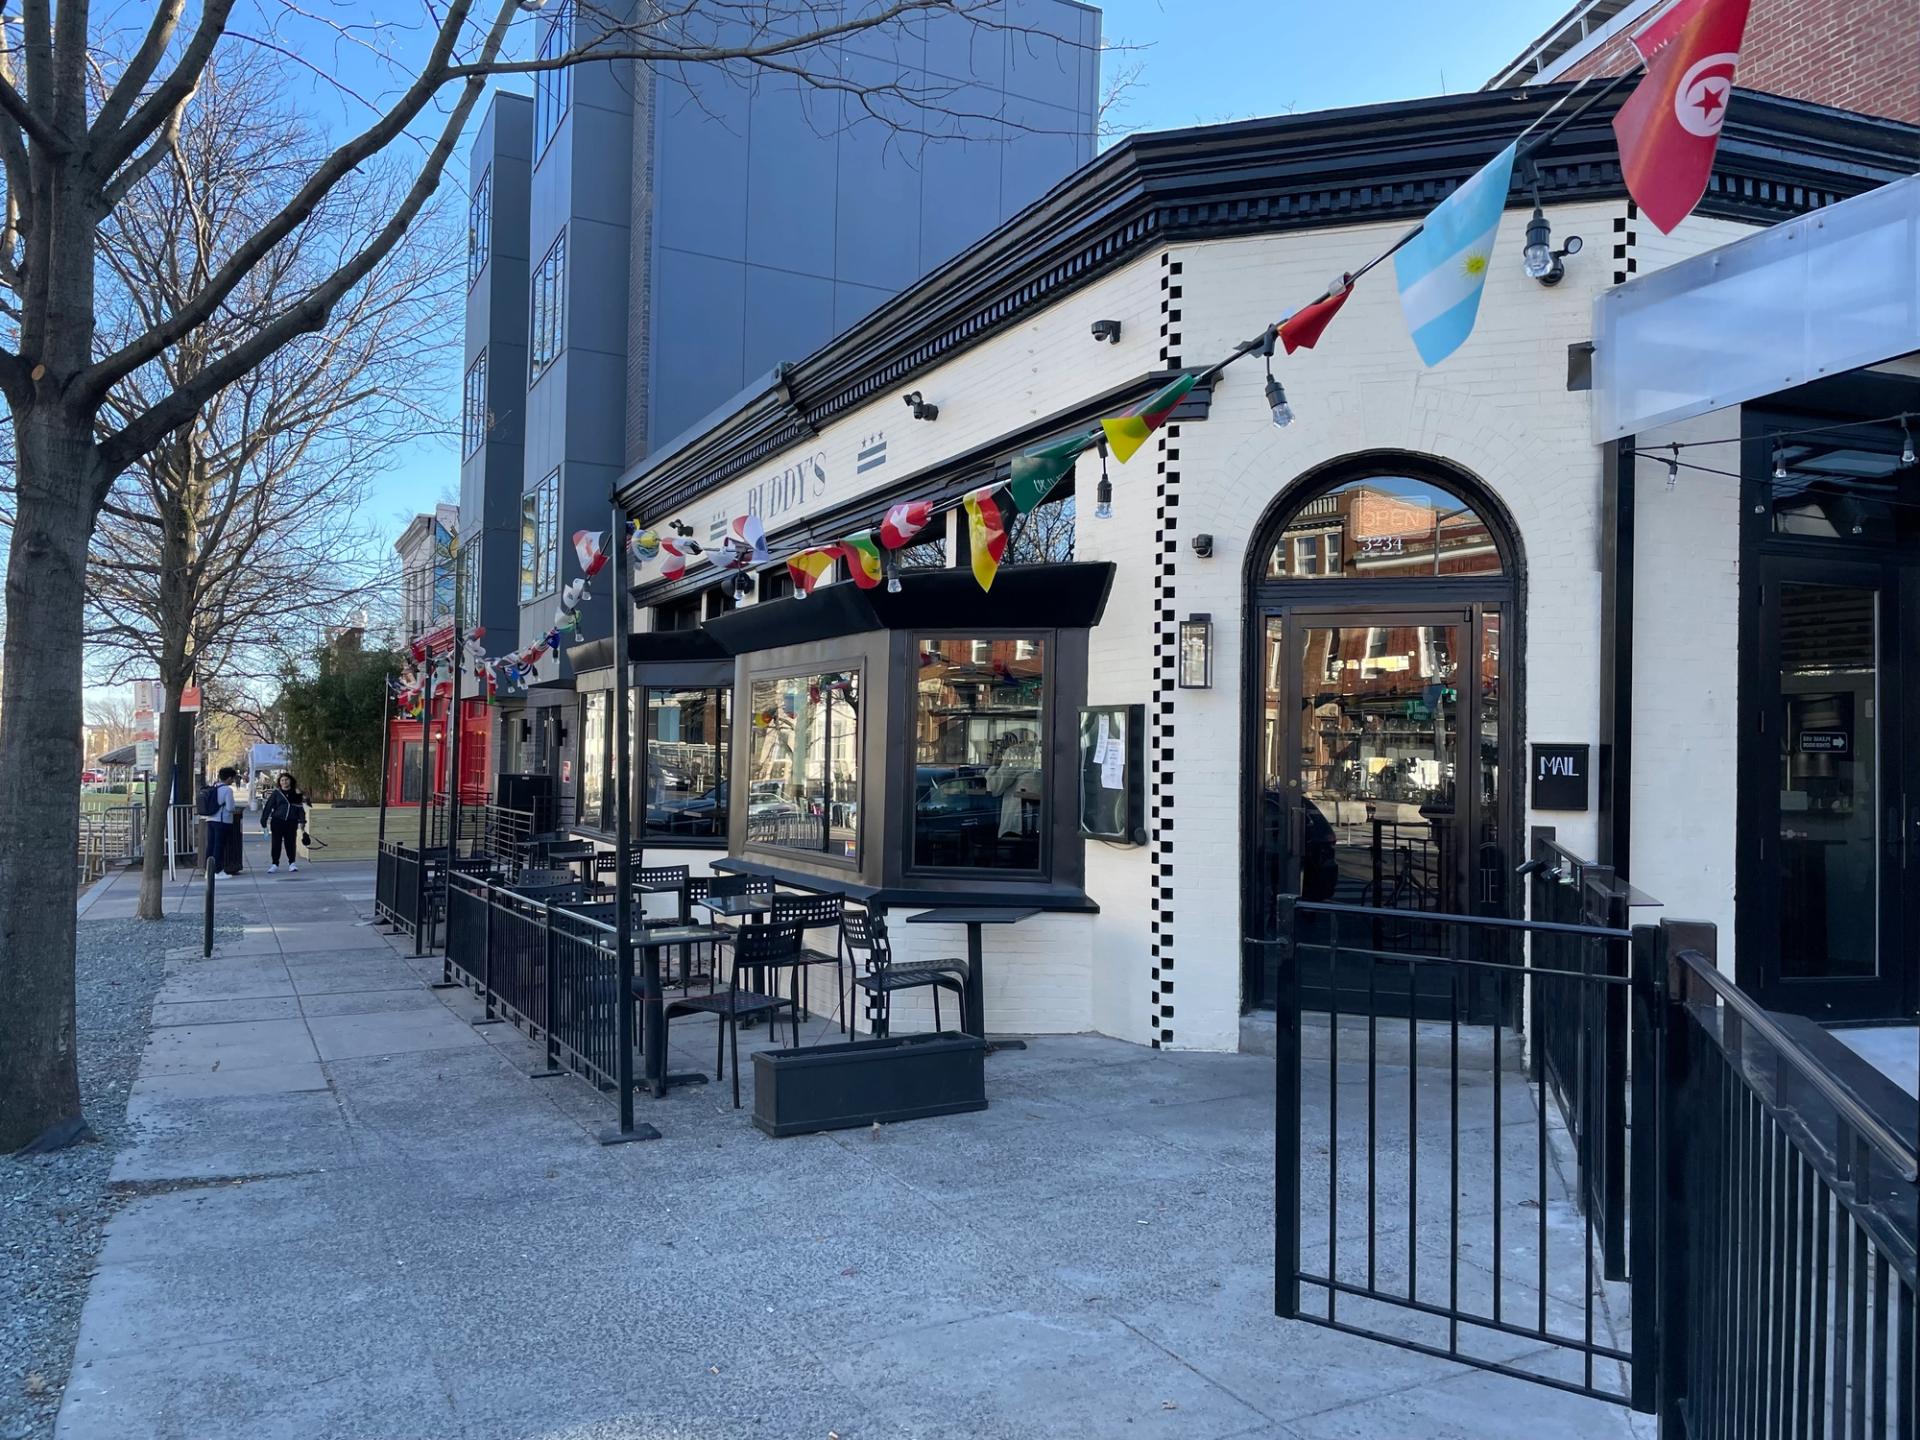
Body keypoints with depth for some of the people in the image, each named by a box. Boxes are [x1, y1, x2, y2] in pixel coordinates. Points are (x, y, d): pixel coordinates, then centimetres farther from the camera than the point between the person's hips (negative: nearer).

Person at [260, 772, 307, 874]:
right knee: (276, 843, 2)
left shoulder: (296, 793, 8)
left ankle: (292, 863, 14)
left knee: (291, 842, 3)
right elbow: (268, 807, -1)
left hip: (291, 822, 1)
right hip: (277, 821, -1)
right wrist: (263, 821, -5)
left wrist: (302, 820, 2)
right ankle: (275, 864, 10)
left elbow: (300, 807, 9)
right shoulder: (276, 793, 1)